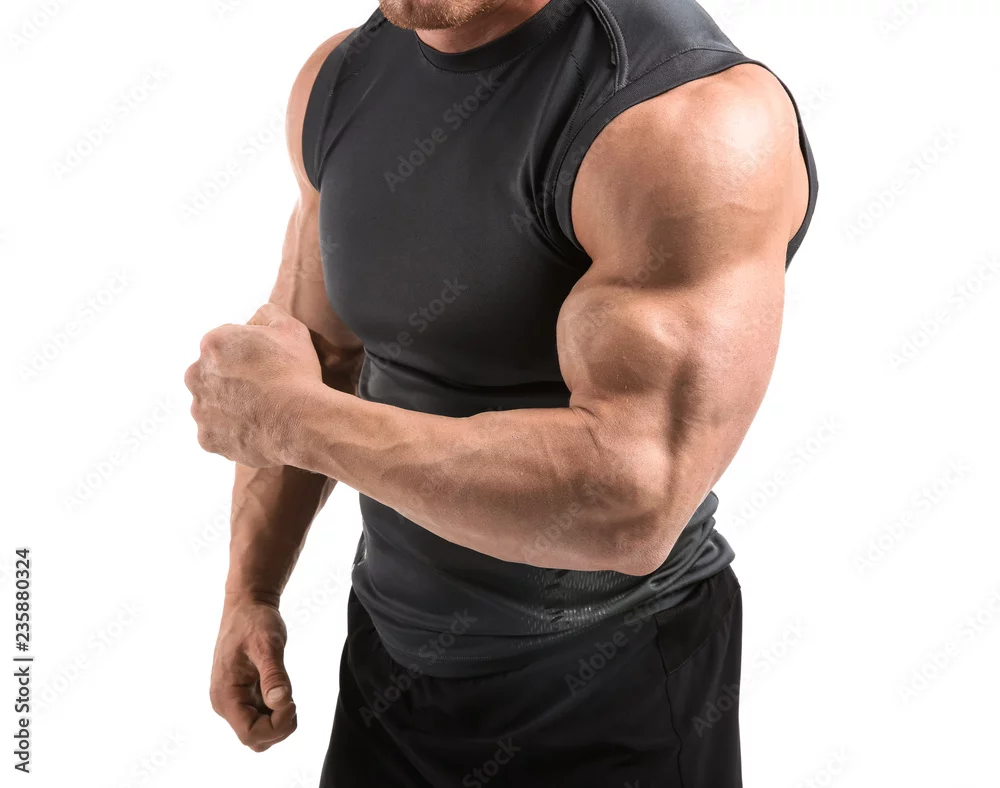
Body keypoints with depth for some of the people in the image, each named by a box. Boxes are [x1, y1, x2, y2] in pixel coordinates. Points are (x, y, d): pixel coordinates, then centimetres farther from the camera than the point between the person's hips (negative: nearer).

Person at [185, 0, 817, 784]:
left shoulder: (694, 117, -26)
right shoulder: (345, 77, -2)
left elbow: (629, 502, -34)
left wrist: (289, 419, -25)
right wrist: (248, 594, 7)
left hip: (611, 695, -5)